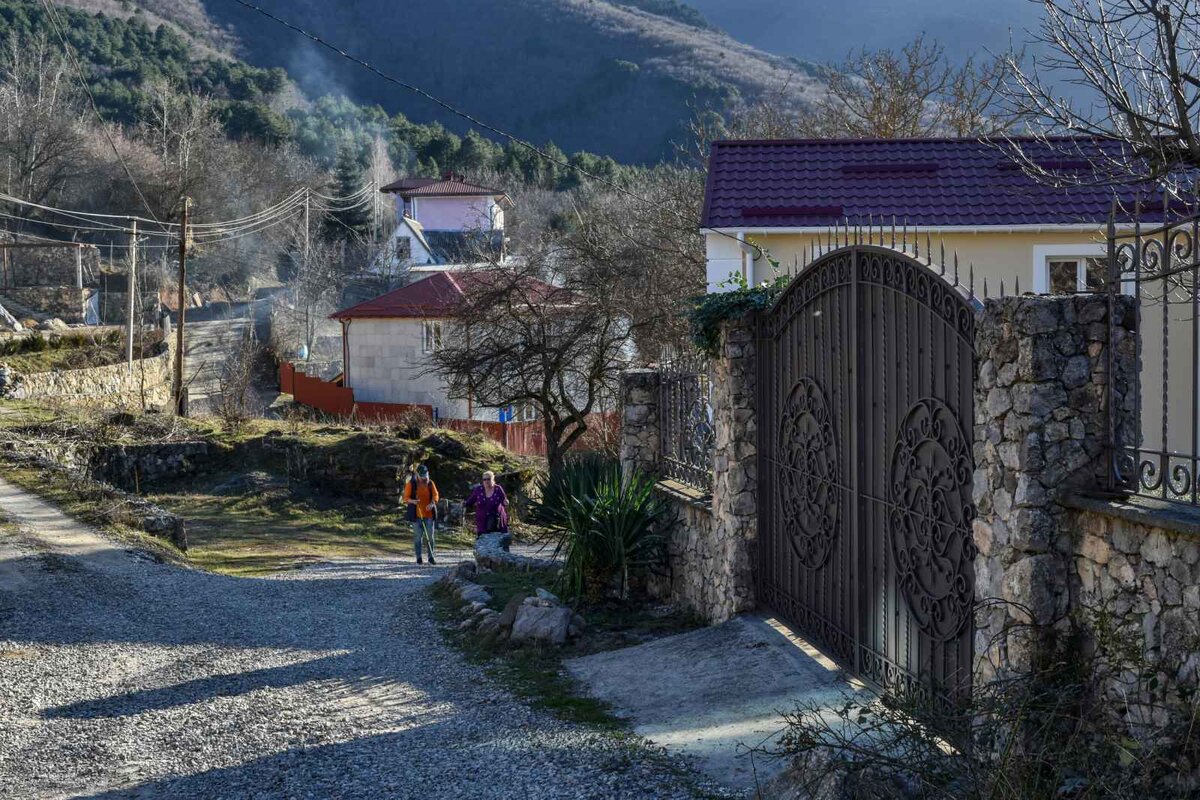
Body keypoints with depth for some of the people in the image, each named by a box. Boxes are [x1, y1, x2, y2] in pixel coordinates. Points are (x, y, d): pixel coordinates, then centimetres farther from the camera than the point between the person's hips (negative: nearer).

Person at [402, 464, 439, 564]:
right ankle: (419, 558, 8)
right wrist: (412, 501, -23)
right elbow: (406, 497, -1)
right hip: (416, 514, -2)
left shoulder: (430, 483, 6)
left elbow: (435, 495, 4)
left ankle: (431, 557, 12)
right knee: (418, 536, 1)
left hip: (429, 514, 2)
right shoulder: (411, 483, -2)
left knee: (430, 536, 4)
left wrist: (432, 503, -18)